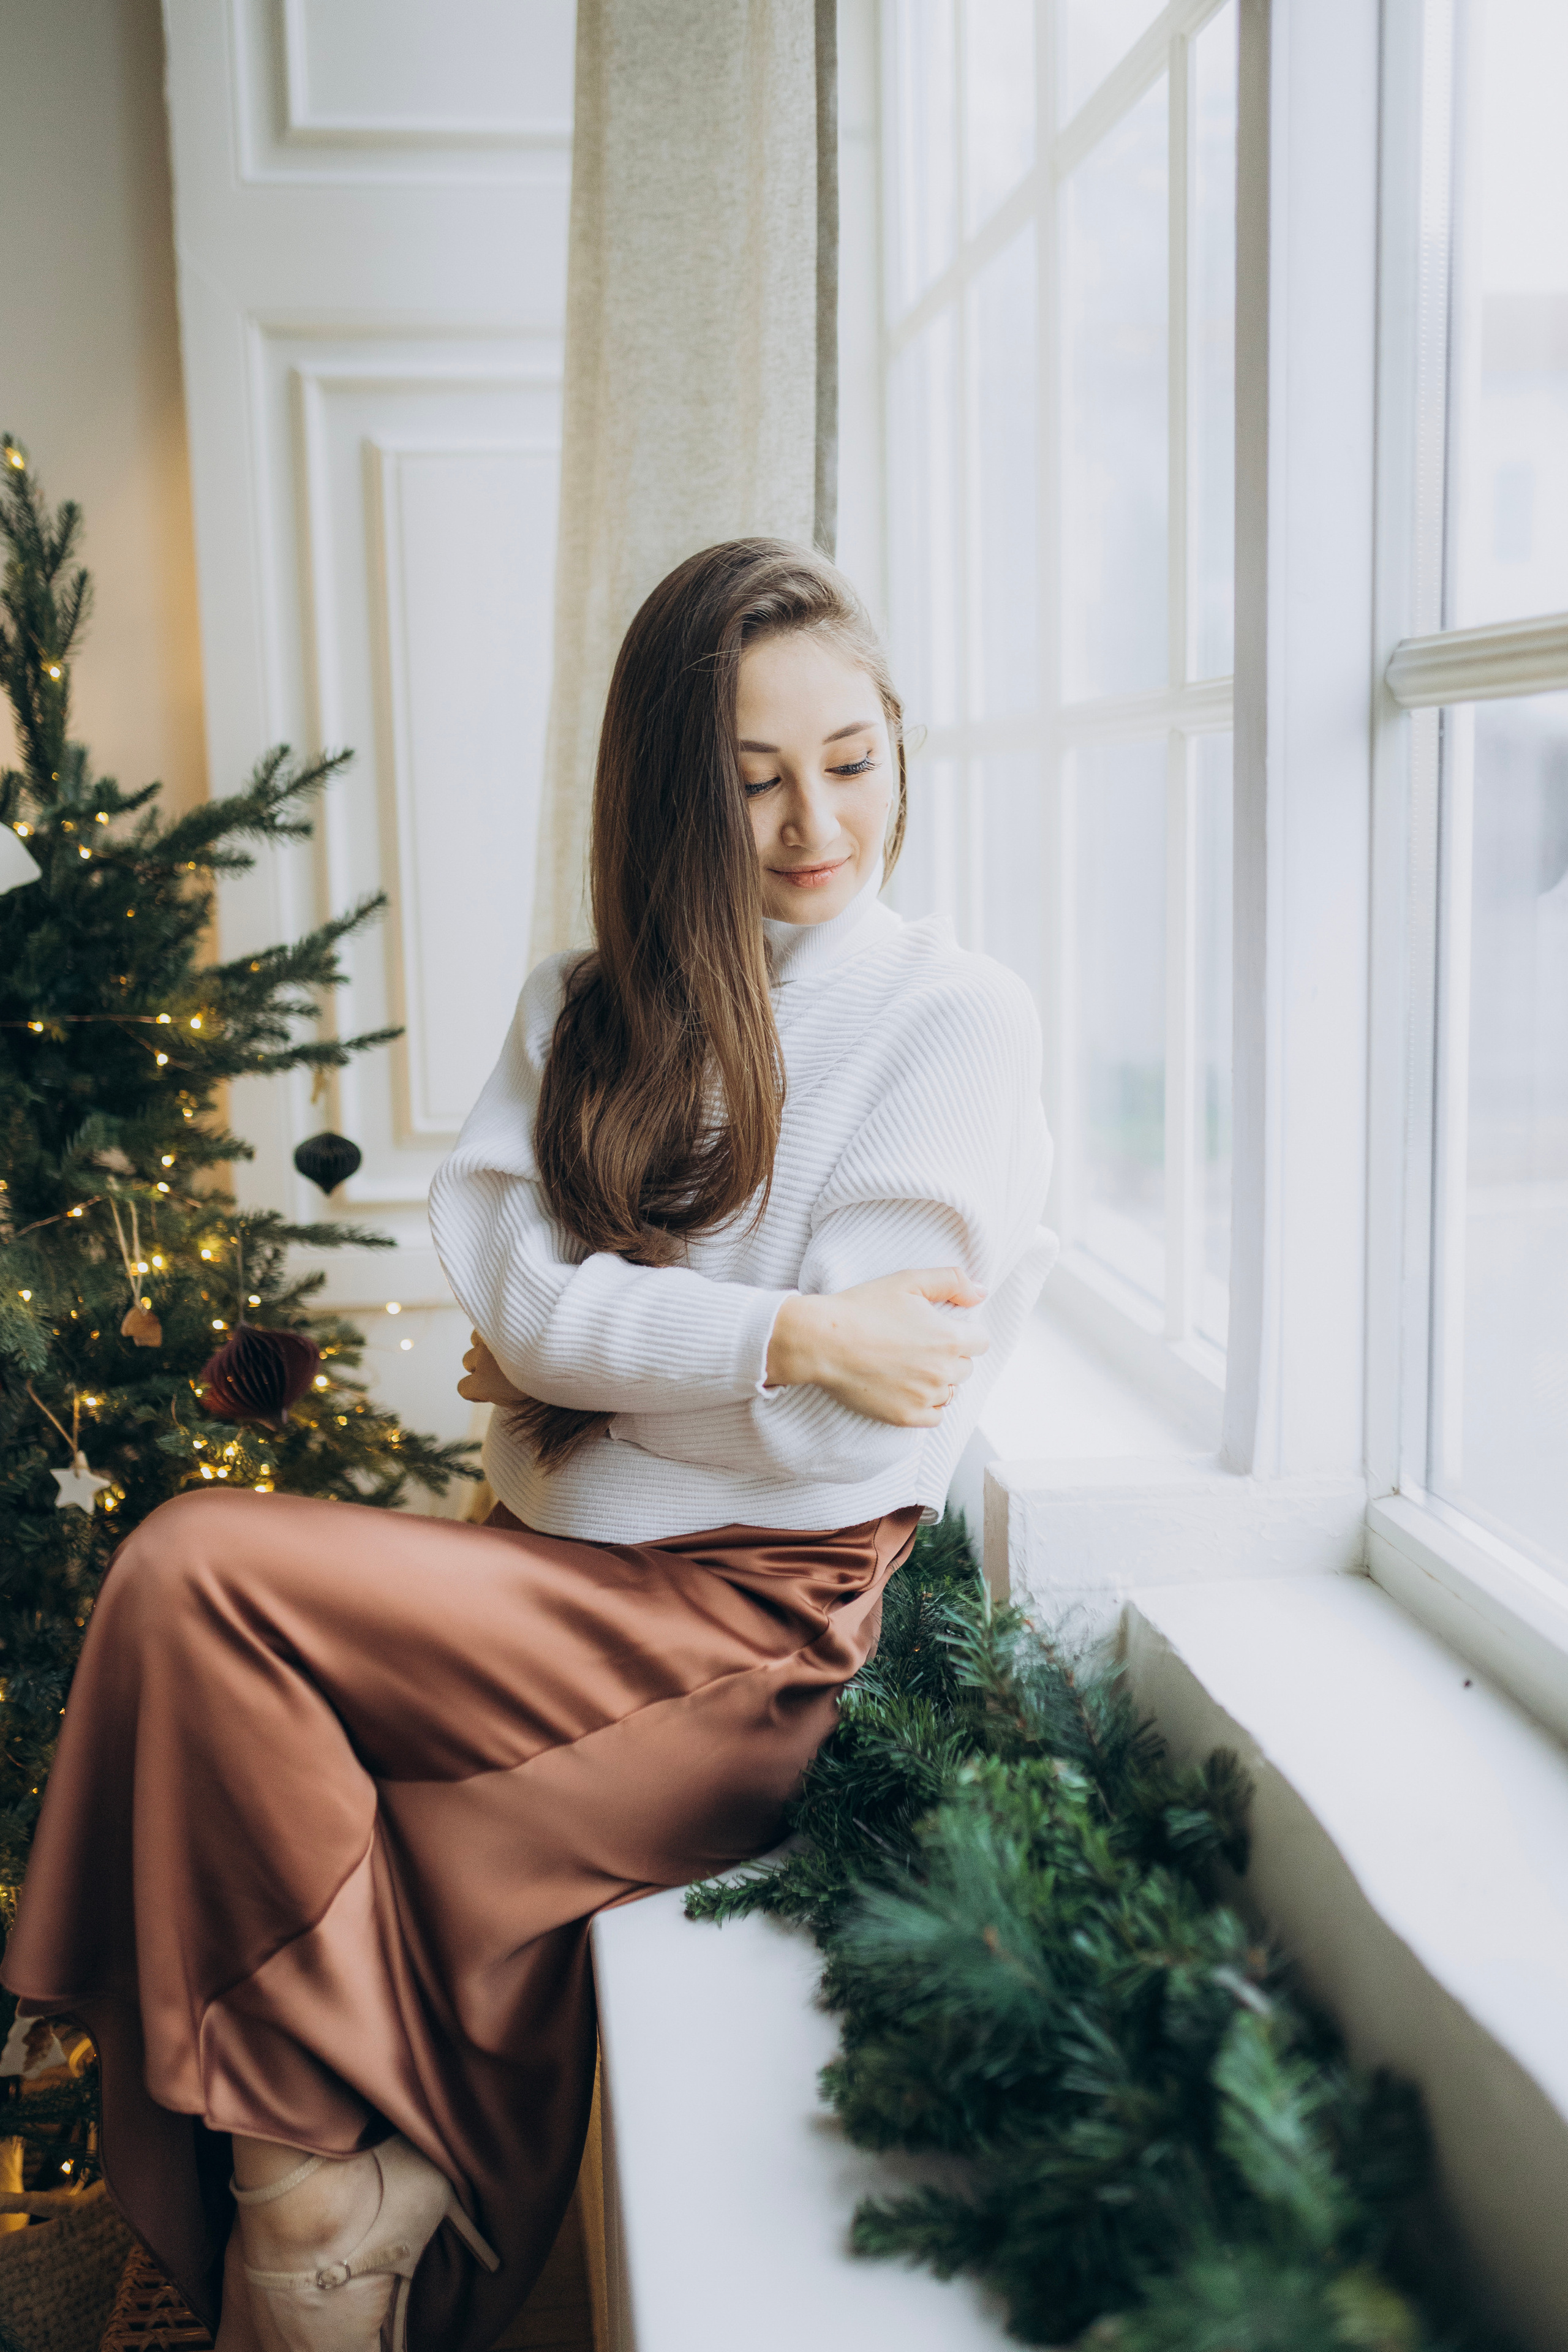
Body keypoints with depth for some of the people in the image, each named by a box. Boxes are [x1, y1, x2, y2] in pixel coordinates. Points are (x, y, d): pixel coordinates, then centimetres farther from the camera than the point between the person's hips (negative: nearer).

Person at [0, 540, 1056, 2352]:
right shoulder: (584, 1010, 14)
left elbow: (843, 1419, -10)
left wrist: (588, 1339, -3)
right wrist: (785, 1333, -13)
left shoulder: (957, 1019, -1)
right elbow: (515, 1300, -1)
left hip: (768, 1611, -5)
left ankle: (335, 2145, -7)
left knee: (194, 1573, -20)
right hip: (568, 1578, 5)